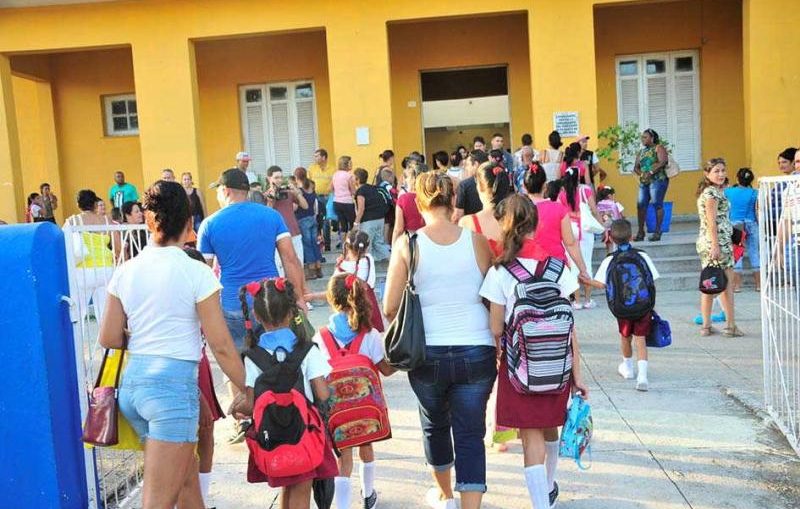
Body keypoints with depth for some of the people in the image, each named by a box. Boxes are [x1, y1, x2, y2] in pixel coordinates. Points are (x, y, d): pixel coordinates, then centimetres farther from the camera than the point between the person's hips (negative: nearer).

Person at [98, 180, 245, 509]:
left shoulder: (125, 272, 4)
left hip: (132, 382, 6)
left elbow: (109, 339, 7)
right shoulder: (196, 273, -10)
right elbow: (221, 346, -9)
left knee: (186, 475, 24)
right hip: (174, 383, -6)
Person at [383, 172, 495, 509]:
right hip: (476, 352, 0)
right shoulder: (477, 241, -4)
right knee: (470, 435, 9)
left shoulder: (407, 245, -8)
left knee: (435, 424, 24)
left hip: (427, 353, 1)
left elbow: (389, 308, -6)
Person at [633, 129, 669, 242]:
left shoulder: (658, 148, 2)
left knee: (657, 204, -9)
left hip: (658, 180, -6)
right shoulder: (641, 152, 20)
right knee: (641, 205, -3)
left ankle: (657, 232, -6)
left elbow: (663, 162, -12)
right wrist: (641, 174, -5)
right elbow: (636, 167, 16)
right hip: (644, 182, 6)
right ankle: (640, 232, -1)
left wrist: (651, 172, -18)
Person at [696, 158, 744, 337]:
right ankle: (731, 326, 4)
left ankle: (706, 326, 13)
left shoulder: (711, 191, 18)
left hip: (706, 242, 10)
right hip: (718, 242, -10)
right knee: (727, 284, -2)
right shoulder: (712, 192, -12)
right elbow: (711, 222, -18)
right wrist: (715, 246, -21)